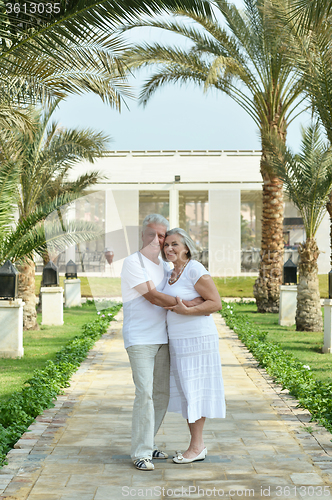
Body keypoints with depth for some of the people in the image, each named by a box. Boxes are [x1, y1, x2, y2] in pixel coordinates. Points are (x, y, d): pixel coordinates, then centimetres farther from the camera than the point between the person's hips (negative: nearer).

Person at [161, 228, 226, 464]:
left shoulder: (195, 270, -14)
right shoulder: (173, 273, 12)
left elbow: (215, 303, -18)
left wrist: (185, 311, -25)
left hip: (197, 338, -9)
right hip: (179, 340, 9)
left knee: (194, 390, -3)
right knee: (185, 390, 12)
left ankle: (196, 447, 6)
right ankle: (199, 444, 20)